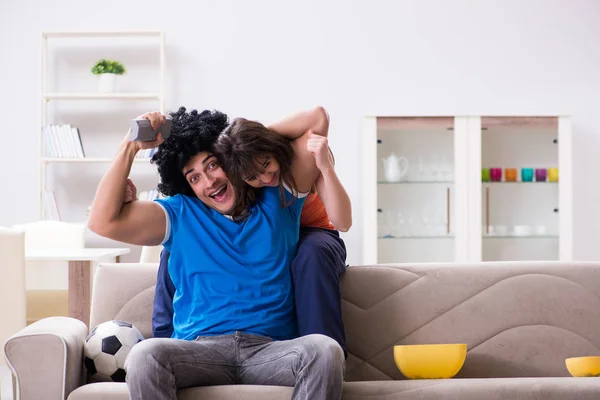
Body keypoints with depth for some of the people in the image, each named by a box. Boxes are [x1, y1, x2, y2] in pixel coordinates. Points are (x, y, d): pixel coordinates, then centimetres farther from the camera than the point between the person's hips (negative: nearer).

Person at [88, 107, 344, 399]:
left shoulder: (278, 201, 16)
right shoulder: (181, 214, 17)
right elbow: (103, 222, 6)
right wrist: (130, 146, 5)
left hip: (270, 350, 0)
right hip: (199, 350, 0)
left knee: (324, 350, -34)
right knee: (145, 355, -34)